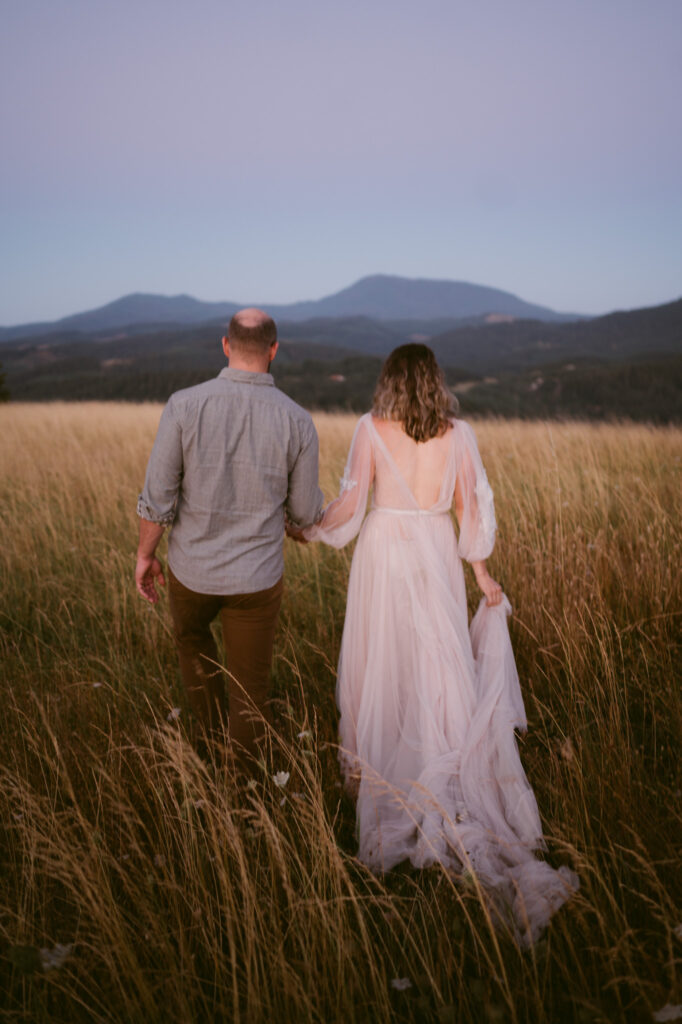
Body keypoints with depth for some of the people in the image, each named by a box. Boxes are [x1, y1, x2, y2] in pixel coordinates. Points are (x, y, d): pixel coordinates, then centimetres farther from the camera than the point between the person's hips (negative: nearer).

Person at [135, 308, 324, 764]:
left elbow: (157, 496, -12)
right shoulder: (297, 421, -13)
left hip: (192, 569, 1)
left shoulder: (184, 406, -16)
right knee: (250, 690, 16)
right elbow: (305, 511, -3)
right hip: (257, 578, 0)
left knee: (191, 635, 34)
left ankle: (212, 732, 37)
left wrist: (145, 555, 4)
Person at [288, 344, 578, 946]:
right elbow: (472, 509, 1)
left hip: (384, 551, -1)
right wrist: (483, 574, 11)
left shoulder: (372, 429, -8)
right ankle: (450, 780, 9)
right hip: (437, 554, 1)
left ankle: (372, 764, 25)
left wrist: (310, 532, 11)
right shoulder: (459, 433, -2)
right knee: (443, 666, 8)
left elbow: (351, 503, -7)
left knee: (379, 661, 11)